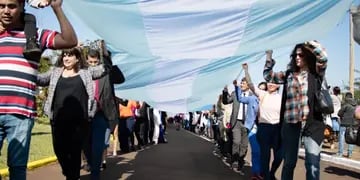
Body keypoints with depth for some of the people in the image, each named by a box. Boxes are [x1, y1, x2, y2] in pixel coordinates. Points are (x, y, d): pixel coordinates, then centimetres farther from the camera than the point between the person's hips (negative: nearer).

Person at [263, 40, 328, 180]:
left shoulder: (315, 73, 4)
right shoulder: (289, 74, 13)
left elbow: (323, 58, -14)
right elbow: (268, 76, 18)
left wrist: (311, 44, -8)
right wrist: (269, 58, 10)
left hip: (311, 122, -3)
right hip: (290, 123, 3)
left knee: (312, 163, -6)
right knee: (289, 162, 12)